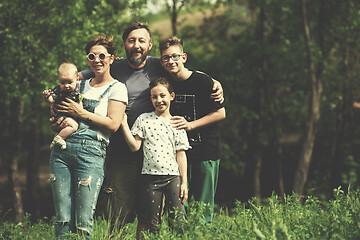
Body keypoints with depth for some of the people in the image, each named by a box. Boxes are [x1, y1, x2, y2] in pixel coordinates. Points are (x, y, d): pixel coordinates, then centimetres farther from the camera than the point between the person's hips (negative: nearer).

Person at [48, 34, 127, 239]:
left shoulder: (117, 88, 5)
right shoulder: (80, 85, 21)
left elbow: (113, 124, -7)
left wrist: (81, 113, -6)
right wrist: (58, 122, 5)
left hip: (91, 151, -5)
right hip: (62, 148, 5)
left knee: (83, 221, -9)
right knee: (63, 220, 0)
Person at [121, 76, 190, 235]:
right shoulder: (144, 120, 6)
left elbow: (181, 154, 6)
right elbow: (135, 147, 1)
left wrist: (184, 182, 3)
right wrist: (124, 125, -7)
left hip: (173, 176, 0)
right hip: (150, 176, 0)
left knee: (178, 219, -4)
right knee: (153, 223, 4)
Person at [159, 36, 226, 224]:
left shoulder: (202, 81, -8)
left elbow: (220, 113, -6)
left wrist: (191, 124, -13)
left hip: (206, 152, -4)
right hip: (179, 152, 4)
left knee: (203, 208, 0)